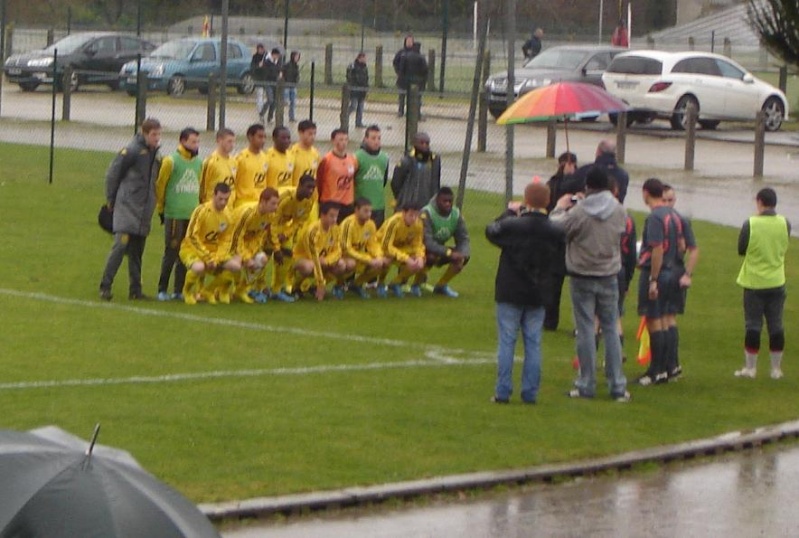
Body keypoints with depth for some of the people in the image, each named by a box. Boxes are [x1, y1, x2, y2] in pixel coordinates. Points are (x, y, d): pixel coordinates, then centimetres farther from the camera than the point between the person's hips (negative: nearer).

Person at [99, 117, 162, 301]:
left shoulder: (155, 155, 11)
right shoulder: (131, 151, -10)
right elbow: (112, 174, -5)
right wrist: (111, 200, 0)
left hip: (144, 210, 7)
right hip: (126, 208, -7)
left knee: (137, 251, 10)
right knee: (121, 245, -14)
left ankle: (135, 290, 14)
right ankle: (105, 286, -10)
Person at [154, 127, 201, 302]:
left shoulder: (199, 163, 11)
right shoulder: (171, 161, -6)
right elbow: (160, 185, -2)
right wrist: (161, 209, 2)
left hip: (193, 215, 5)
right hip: (174, 215, -5)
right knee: (171, 253, -4)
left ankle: (179, 290, 13)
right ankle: (162, 290, 4)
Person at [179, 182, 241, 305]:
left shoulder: (228, 215, -2)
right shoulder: (202, 211, -19)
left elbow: (226, 241, 2)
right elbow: (192, 236, -18)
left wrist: (217, 258, -15)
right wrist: (206, 257, -22)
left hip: (214, 250, 6)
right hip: (192, 248, -6)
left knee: (235, 266, -16)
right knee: (199, 267, -39)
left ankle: (208, 291, 7)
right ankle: (187, 291, -4)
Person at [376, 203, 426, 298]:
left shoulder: (418, 224, -17)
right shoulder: (393, 222, -33)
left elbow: (418, 244, -6)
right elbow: (387, 246, -34)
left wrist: (419, 257, -28)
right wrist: (406, 258, -42)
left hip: (402, 247, 5)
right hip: (383, 246, -5)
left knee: (419, 263, -16)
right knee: (387, 259, -38)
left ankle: (396, 283, 9)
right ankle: (381, 285, -7)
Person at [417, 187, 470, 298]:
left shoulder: (456, 214, -7)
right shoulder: (427, 213, -26)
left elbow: (463, 239, -6)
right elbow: (427, 243, -34)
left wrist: (462, 254, -28)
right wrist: (449, 253, -40)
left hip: (440, 251, 6)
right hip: (422, 251, -6)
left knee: (463, 257, -14)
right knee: (431, 256, -38)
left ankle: (441, 285, 6)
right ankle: (416, 285, -10)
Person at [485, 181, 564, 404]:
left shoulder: (512, 225, -15)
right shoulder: (555, 232, -6)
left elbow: (491, 230, 4)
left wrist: (510, 212, 18)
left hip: (510, 294, -2)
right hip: (538, 295, 2)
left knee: (506, 342, 3)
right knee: (533, 344, 8)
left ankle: (503, 392, 1)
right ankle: (530, 392, 8)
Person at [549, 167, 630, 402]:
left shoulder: (579, 212, -17)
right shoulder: (619, 211, -5)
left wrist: (559, 208, 11)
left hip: (582, 278, -3)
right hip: (609, 277, 3)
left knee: (585, 331, 3)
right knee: (611, 330, 9)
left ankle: (586, 385, 6)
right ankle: (617, 386, 8)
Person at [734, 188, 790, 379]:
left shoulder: (750, 224, -14)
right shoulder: (785, 224, -5)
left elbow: (741, 250, -5)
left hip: (754, 283, -2)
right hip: (776, 282, 3)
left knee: (753, 325, 5)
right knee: (776, 325, 8)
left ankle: (750, 367, 8)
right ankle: (776, 368, 12)